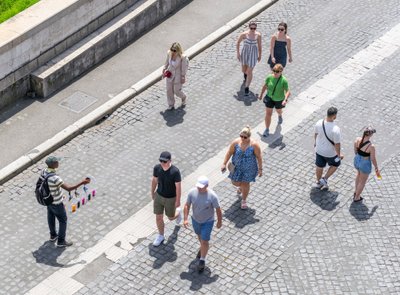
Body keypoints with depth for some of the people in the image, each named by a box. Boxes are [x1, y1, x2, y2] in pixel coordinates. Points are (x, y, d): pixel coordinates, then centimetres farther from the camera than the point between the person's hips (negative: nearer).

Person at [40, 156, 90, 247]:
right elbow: (68, 188, -35)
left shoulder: (43, 172, -15)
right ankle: (61, 241, 29)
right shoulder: (55, 178, -41)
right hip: (56, 203, -7)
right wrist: (82, 183, -33)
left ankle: (53, 235, 50)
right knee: (63, 221, 15)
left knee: (51, 217, 29)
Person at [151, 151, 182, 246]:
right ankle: (160, 236, 38)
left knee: (171, 217, 20)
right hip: (159, 196, 3)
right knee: (158, 218, 14)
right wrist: (152, 193, 12)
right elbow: (154, 180, -1)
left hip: (170, 198, -3)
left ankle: (178, 212, 56)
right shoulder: (157, 168, -20)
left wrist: (178, 201, -13)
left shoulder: (175, 171, -33)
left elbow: (178, 187, -21)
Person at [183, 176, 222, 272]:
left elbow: (218, 209, -16)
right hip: (195, 219, 4)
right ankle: (203, 248, 59)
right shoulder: (192, 192, -21)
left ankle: (202, 260, 22)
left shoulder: (212, 196, -30)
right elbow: (187, 205, -9)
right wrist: (185, 219, -15)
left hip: (208, 221, -4)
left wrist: (219, 222, -6)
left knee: (204, 241, 0)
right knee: (200, 235, 28)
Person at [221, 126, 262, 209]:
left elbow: (259, 157, -14)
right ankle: (241, 186, 55)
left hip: (249, 168, -3)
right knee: (235, 182, 17)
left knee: (245, 184, 10)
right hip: (237, 167, 3)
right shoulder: (236, 142, -18)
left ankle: (244, 200, 37)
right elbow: (229, 153, -8)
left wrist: (260, 169, -9)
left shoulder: (254, 145, -25)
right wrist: (224, 164, -9)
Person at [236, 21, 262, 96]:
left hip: (253, 54, -1)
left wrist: (260, 55, 7)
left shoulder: (258, 35, -14)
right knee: (244, 70, 19)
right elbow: (238, 42, -4)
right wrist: (237, 53, -6)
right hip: (245, 53, 1)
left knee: (249, 71, -3)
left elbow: (259, 45, 0)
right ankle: (245, 73, 59)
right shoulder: (244, 34, -18)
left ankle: (247, 88, 12)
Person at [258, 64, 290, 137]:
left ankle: (280, 116, 65)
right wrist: (261, 94, 10)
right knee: (268, 114, -1)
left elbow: (288, 92, -26)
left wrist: (285, 99, -43)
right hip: (269, 98, 1)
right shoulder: (269, 77, -18)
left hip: (279, 99, -1)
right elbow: (265, 86, 0)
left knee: (278, 110, 28)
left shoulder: (284, 80, -27)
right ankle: (267, 130, 13)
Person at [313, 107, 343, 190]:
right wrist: (339, 154, -8)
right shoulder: (335, 129, -35)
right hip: (330, 153, -5)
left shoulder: (319, 123, -18)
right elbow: (337, 144, -25)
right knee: (335, 164, 27)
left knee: (319, 166, 26)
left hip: (319, 150, 5)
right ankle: (324, 179, 26)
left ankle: (318, 182, 47)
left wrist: (315, 142, 22)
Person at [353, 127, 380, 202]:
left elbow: (355, 151, -1)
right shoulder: (371, 147, -34)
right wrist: (377, 169, -2)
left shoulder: (357, 140, -18)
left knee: (359, 174, 37)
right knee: (362, 182, 21)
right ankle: (356, 197, 41)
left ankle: (356, 191, 55)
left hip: (357, 161, 6)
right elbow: (373, 159, -20)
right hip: (365, 164, -6)